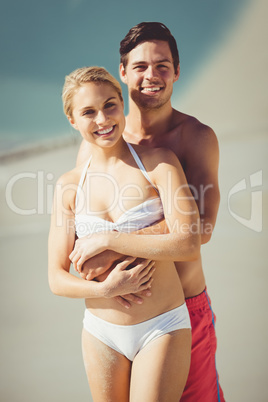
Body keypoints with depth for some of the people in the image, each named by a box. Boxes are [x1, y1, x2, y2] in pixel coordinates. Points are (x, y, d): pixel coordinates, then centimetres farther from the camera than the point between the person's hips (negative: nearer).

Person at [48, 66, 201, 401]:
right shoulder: (69, 185, -2)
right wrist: (105, 289, -20)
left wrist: (107, 239, -18)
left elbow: (189, 245, -19)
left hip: (162, 329, -3)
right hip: (102, 333, 3)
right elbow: (57, 279, -1)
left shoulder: (159, 163, -9)